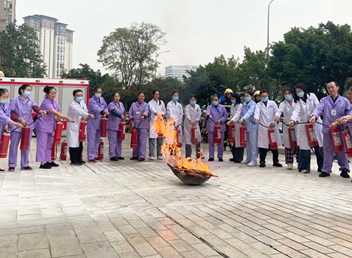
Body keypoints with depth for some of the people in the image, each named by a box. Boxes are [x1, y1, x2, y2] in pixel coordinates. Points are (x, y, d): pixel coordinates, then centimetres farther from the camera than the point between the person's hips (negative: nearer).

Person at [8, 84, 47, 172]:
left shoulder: (31, 101, 7)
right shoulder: (14, 100, -3)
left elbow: (35, 107, -12)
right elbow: (11, 113, -8)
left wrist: (41, 111, -34)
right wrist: (20, 119, -22)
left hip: (28, 126, 4)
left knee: (26, 145, 10)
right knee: (14, 146, 3)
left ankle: (25, 164, 20)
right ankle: (12, 165, 13)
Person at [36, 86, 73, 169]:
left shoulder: (54, 102, 6)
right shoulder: (46, 103, -21)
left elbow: (57, 112, 11)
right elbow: (55, 113, -30)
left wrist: (58, 118, -11)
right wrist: (66, 118, -33)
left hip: (50, 126, 9)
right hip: (42, 126, -9)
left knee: (49, 144, 15)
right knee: (42, 145, -5)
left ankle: (49, 161, 24)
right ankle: (42, 163, -2)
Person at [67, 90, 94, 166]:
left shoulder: (82, 102, 10)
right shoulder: (72, 105, -17)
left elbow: (85, 110, 13)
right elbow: (79, 111, -33)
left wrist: (84, 116, -9)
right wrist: (88, 115, -46)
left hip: (80, 126, 8)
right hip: (73, 127, -8)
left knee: (80, 144, 14)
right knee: (74, 144, -6)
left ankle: (79, 159, 25)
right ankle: (74, 160, 2)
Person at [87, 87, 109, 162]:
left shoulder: (102, 99, 12)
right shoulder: (92, 101, -13)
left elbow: (105, 107, 11)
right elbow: (96, 108, -30)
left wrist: (105, 112, -12)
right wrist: (103, 111, -49)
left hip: (99, 123, 7)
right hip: (92, 124, -7)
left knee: (97, 140, 12)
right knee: (91, 141, -6)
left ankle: (95, 155, 21)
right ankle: (91, 157, -3)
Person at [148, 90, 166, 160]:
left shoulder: (161, 102, 18)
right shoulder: (150, 103, 3)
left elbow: (164, 111, 18)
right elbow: (152, 109, -17)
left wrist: (162, 114, -6)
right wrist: (156, 113, -38)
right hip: (153, 121, -4)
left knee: (160, 139, 3)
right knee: (152, 138, -8)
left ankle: (159, 154, 10)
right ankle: (151, 154, -6)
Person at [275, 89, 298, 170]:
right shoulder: (283, 104, 7)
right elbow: (279, 111, -11)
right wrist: (277, 116, -34)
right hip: (287, 126, 0)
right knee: (288, 145, -1)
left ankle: (300, 161, 9)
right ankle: (289, 163, 6)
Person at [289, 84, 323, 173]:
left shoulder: (312, 96, 5)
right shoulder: (297, 101, 3)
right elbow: (296, 111, -15)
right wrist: (293, 119, -34)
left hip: (315, 123, 0)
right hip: (303, 125, 0)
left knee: (319, 145, 1)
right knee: (305, 146, -3)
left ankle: (322, 166, 10)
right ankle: (304, 167, 5)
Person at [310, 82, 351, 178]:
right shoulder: (324, 100, 8)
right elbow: (319, 108, -10)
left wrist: (338, 122, -14)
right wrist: (314, 116, -32)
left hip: (341, 129, 0)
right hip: (327, 129, 1)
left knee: (342, 150, 6)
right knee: (328, 150, 5)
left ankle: (344, 169, 18)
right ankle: (326, 170, 11)